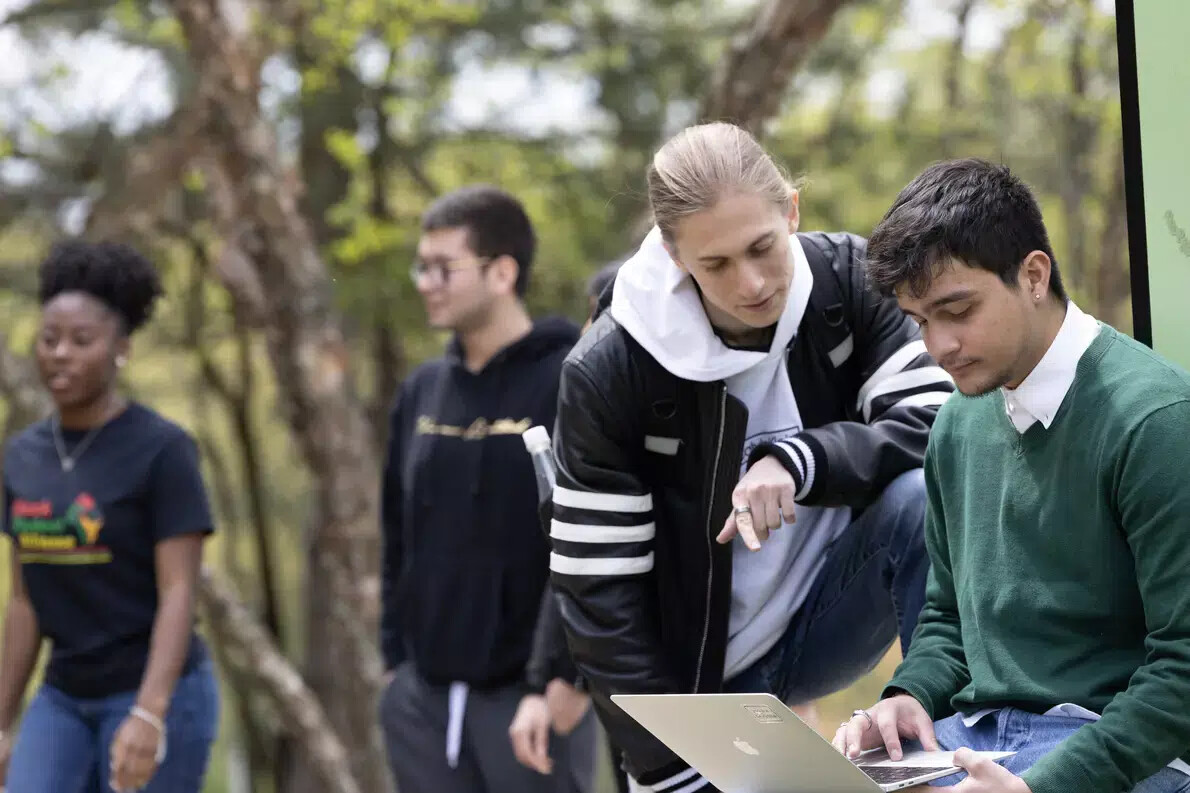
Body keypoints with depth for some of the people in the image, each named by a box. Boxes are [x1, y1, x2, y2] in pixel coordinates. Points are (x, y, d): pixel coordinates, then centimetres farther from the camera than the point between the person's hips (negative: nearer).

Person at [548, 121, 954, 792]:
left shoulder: (850, 278, -11)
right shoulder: (607, 372, -18)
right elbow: (599, 592, -14)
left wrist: (796, 462, -34)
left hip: (832, 617, 1)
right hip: (707, 674, -1)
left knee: (924, 496, -25)